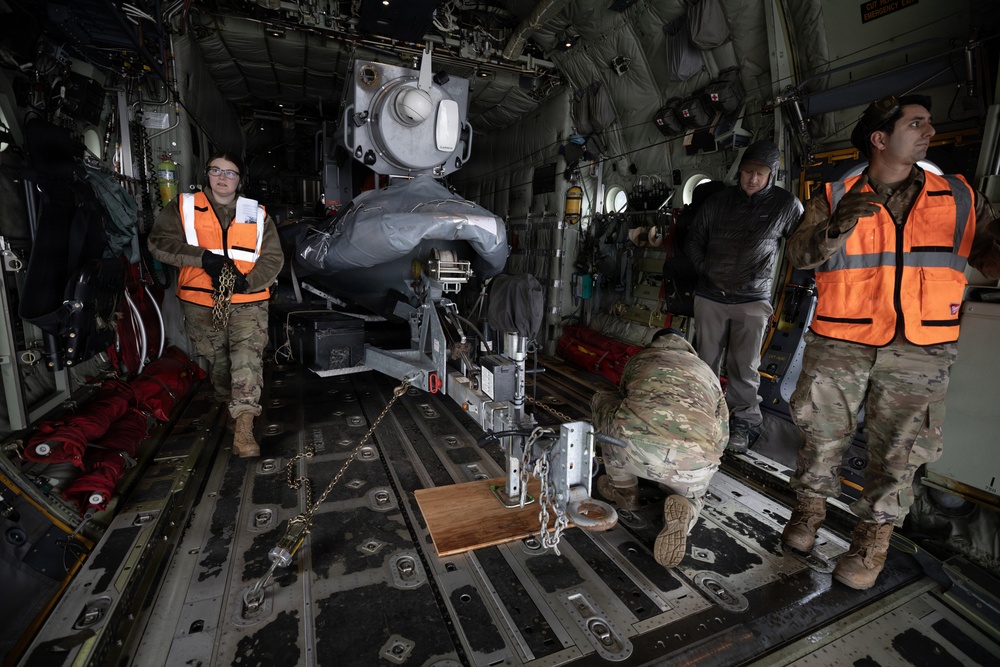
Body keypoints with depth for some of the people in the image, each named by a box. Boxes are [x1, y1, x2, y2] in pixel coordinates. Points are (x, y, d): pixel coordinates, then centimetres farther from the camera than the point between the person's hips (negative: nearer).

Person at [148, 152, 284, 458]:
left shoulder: (257, 214, 11)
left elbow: (273, 257, 5)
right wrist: (203, 257, -18)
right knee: (216, 357, 11)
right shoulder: (183, 207, 10)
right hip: (201, 303, 1)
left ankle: (243, 427, -23)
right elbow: (158, 241, -2)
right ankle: (227, 404, 37)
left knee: (248, 354, -18)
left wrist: (248, 281, -13)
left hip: (248, 301, -1)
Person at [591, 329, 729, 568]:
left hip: (634, 446, -3)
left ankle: (624, 490, 33)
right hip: (694, 462, 3)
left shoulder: (640, 358, 29)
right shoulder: (706, 370, 33)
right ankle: (684, 511, 2)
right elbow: (722, 432, 39)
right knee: (691, 495, 40)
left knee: (602, 400, 29)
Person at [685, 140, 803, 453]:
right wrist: (705, 272, 6)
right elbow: (695, 240, 13)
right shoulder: (718, 201, 5)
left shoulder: (786, 205, 0)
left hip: (752, 300, -2)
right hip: (710, 296, 2)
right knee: (706, 362, 10)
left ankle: (744, 423, 16)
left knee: (744, 368, 1)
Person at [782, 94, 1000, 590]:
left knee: (897, 448, 5)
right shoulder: (835, 198, 5)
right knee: (823, 432, 6)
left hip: (917, 350, 2)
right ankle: (811, 507, 27)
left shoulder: (959, 197, 12)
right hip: (838, 343, -2)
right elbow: (799, 255, -7)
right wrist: (837, 225, -25)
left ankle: (874, 536, 22)